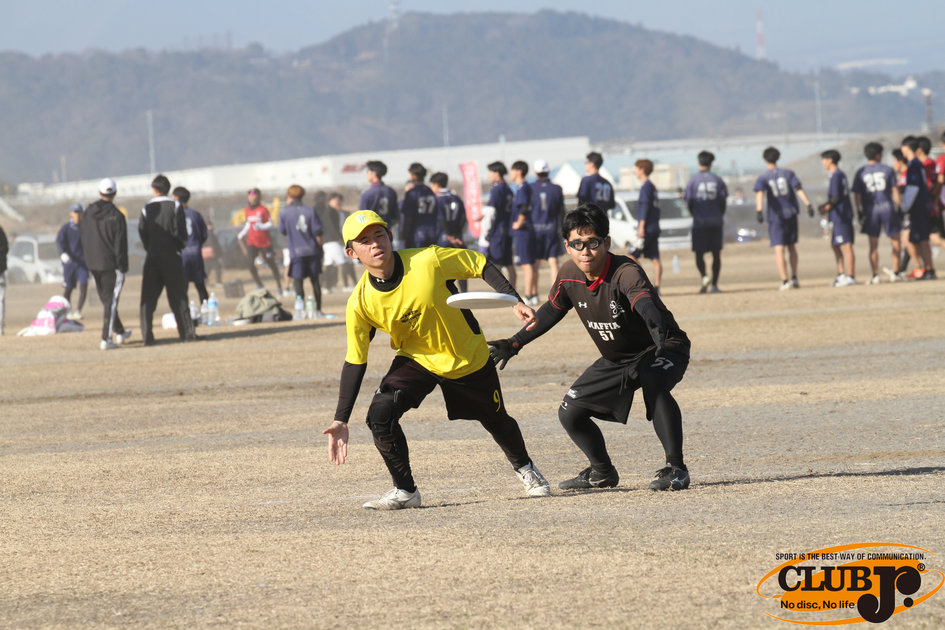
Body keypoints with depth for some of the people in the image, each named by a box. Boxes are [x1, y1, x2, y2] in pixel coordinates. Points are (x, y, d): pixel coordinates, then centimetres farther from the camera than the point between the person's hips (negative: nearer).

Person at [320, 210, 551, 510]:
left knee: (497, 422, 16)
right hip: (415, 359, 1)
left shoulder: (428, 261, -29)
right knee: (380, 414, -23)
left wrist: (516, 302, -23)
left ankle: (524, 468, 51)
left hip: (469, 358, -1)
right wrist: (341, 420, -17)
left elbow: (481, 266, -14)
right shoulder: (360, 303, -20)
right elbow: (355, 362, -12)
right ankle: (405, 491, -2)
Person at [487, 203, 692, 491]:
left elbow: (644, 300, -52)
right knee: (570, 413, 4)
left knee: (654, 386, -39)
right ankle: (602, 472, 27)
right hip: (615, 360, 7)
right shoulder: (569, 275, -11)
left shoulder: (625, 272, -31)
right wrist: (515, 343, 11)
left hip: (664, 349, -7)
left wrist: (658, 327, -73)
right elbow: (551, 311, 9)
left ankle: (675, 467, -29)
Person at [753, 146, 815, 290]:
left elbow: (759, 193, -19)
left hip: (776, 217, -2)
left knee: (779, 250, -3)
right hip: (791, 214, 2)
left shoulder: (762, 178, -1)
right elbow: (799, 189, -7)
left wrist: (759, 210, -32)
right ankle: (794, 278, 11)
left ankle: (785, 281, -12)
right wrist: (808, 204, -15)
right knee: (792, 247, 16)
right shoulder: (788, 173, 4)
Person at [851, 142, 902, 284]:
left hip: (870, 210, 1)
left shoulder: (860, 172, 3)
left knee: (873, 245, 6)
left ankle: (875, 275, 0)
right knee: (895, 241, 11)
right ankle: (895, 272, 7)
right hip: (887, 208, -1)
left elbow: (857, 195, 0)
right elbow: (895, 191, 0)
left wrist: (859, 213, 7)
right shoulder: (887, 170, 0)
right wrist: (900, 207, 7)